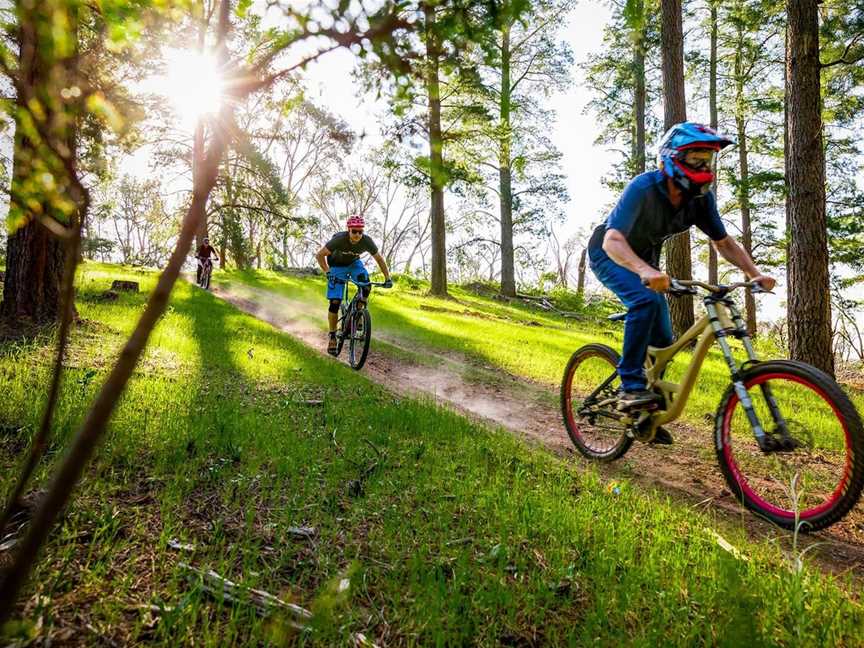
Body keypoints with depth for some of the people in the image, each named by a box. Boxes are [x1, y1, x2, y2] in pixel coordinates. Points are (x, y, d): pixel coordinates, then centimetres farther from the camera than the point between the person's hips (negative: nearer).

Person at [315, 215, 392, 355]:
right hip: (337, 265, -2)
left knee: (366, 286, -27)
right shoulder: (339, 239, -35)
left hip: (354, 263, 3)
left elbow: (379, 259, -12)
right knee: (335, 302, -10)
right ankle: (332, 336, 3)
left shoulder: (367, 241, -27)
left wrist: (387, 278, -17)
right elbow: (319, 255, -27)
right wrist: (327, 272, -36)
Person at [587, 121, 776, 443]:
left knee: (662, 339, -1)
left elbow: (723, 241, -4)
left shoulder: (701, 197, -14)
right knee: (646, 300, -35)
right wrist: (645, 271, -61)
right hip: (610, 255, -6)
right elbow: (613, 240, -43)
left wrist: (755, 274, -20)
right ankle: (631, 386, -24)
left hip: (644, 258, 6)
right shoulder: (643, 187, -32)